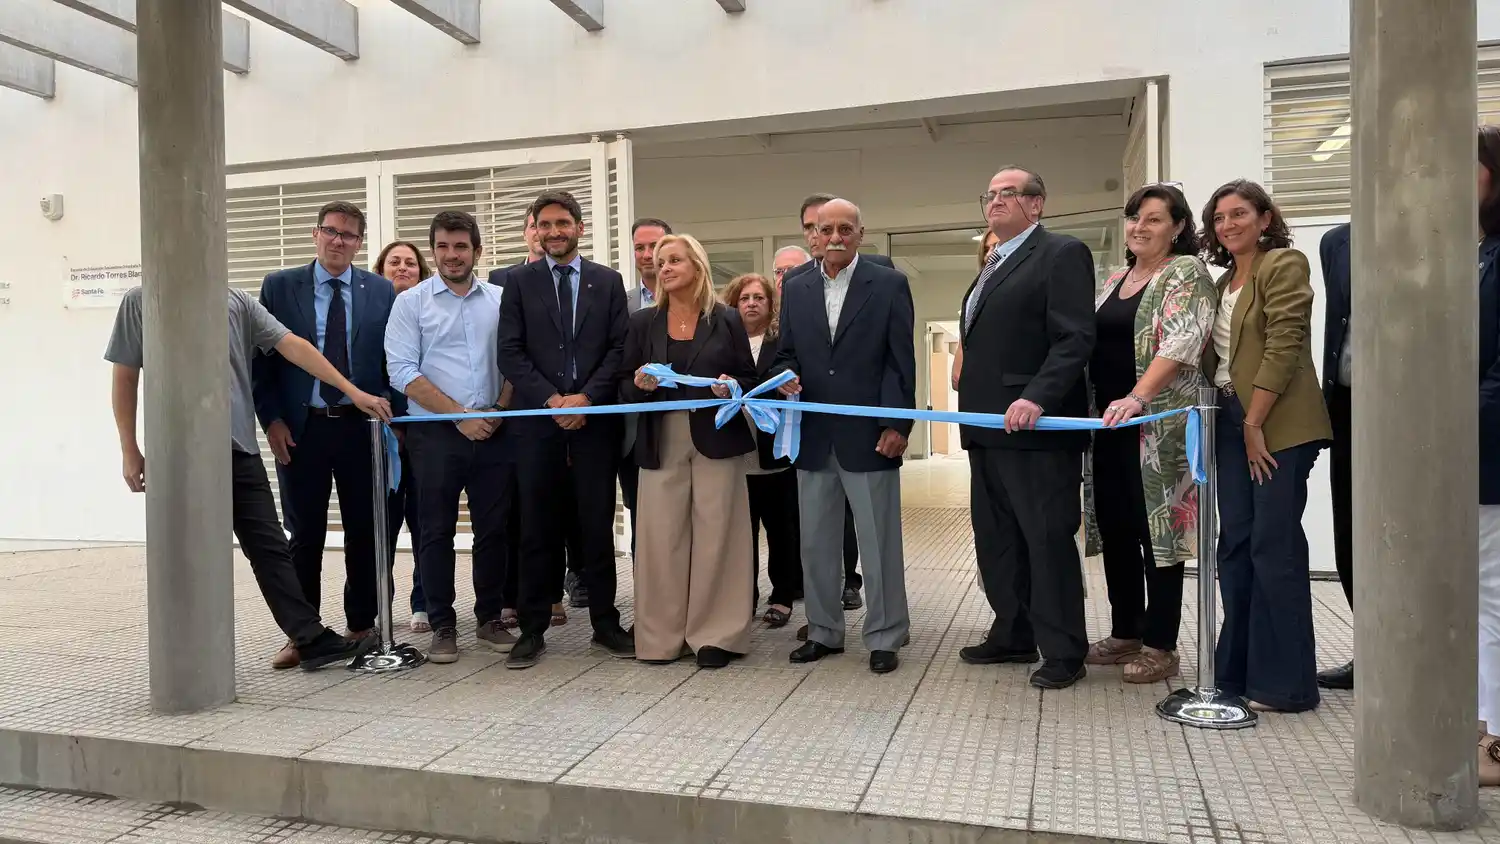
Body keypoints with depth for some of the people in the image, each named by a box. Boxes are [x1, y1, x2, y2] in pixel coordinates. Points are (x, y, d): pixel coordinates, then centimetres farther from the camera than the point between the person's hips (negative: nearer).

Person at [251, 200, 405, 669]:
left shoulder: (381, 291, 5)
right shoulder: (279, 286, 4)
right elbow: (262, 359, 3)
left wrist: (395, 420, -1)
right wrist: (272, 420, -4)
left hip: (362, 426, 1)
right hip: (300, 428, -1)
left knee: (364, 531, 8)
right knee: (305, 535, 7)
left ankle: (361, 625, 22)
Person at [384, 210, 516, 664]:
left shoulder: (500, 300, 9)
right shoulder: (411, 302, 2)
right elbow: (403, 372, -6)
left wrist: (499, 411, -7)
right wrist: (460, 415, -11)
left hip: (494, 433, 2)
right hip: (435, 434, -2)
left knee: (494, 529, 8)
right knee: (436, 532, 3)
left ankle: (490, 619, 22)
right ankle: (442, 627, 14)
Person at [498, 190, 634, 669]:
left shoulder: (608, 281, 10)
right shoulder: (520, 282, 8)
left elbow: (619, 348, 3)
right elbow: (510, 352, 0)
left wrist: (586, 398, -10)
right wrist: (551, 400, -11)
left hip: (594, 417, 0)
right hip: (538, 418, 0)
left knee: (598, 525, 5)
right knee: (537, 529, 4)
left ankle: (605, 625, 15)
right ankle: (532, 631, 12)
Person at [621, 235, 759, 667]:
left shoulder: (727, 320, 5)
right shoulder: (643, 322, 9)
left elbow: (750, 379, 7)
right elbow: (625, 388, 9)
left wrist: (731, 388, -14)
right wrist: (639, 384, -13)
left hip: (716, 438, -1)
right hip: (661, 443, 2)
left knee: (714, 534, 0)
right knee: (661, 537, 0)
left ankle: (715, 635, 9)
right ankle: (662, 636, 11)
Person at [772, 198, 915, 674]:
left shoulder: (889, 284, 0)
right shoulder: (796, 288, 11)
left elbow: (901, 362, -4)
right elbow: (786, 353, 15)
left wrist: (897, 425, -11)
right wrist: (786, 377, -8)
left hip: (868, 435, -4)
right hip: (813, 435, 4)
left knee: (878, 543, 4)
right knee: (815, 542, 11)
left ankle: (884, 637, 17)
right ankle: (824, 632, 25)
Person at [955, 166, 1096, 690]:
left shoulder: (1062, 254, -5)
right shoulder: (994, 267, 23)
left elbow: (1076, 339, -15)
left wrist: (1037, 397, -26)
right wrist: (973, 409, 13)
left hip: (1037, 428, -9)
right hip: (988, 430, 9)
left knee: (1049, 540, -1)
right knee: (996, 540, 12)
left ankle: (1063, 652, 10)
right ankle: (1014, 637, 24)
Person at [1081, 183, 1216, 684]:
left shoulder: (1186, 273, -4)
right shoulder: (1116, 280, 18)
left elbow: (1181, 341, -18)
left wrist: (1137, 398, -30)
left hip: (1158, 426, -7)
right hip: (1109, 424, 7)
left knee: (1156, 528, -3)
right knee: (1114, 529, 9)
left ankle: (1160, 647, 7)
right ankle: (1125, 634, 21)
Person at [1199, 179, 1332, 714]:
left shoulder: (1284, 265, -5)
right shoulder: (1224, 282, 19)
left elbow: (1283, 347, -14)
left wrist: (1254, 423, -17)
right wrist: (1234, 424, 8)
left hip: (1277, 424, -8)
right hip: (1230, 422, 8)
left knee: (1274, 546, -6)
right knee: (1235, 543, 9)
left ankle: (1285, 682, 3)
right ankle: (1238, 669, 18)